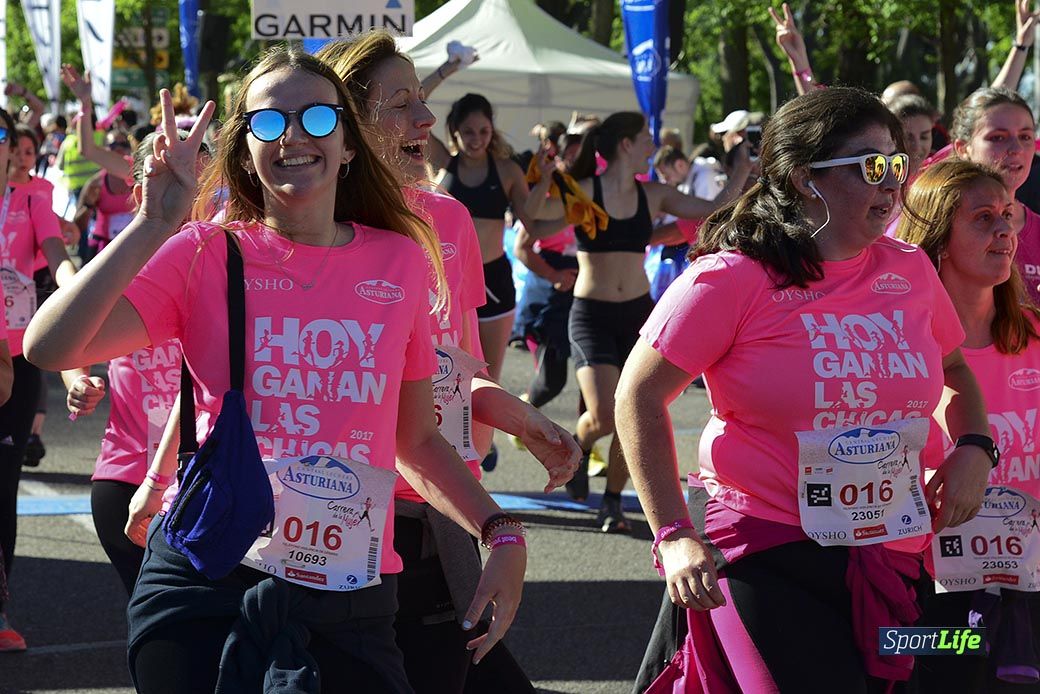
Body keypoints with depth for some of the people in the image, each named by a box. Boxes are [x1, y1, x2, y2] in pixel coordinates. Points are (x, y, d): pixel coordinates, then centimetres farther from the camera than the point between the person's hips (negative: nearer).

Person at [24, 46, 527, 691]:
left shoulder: (401, 262, 5)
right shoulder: (206, 255, -1)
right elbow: (49, 346, -14)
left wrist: (502, 534, 2)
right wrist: (155, 225, -17)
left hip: (350, 594, 2)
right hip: (206, 583, -2)